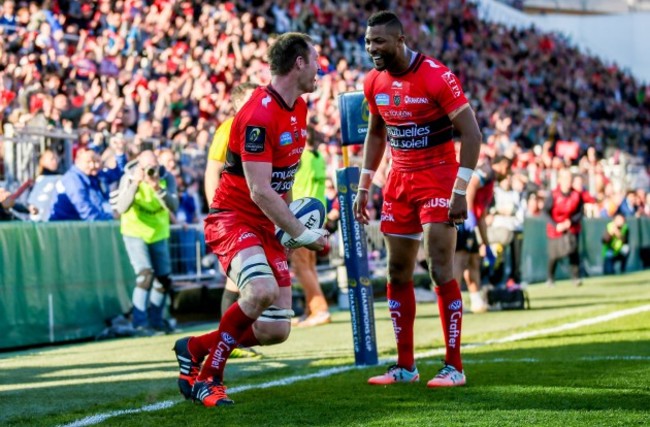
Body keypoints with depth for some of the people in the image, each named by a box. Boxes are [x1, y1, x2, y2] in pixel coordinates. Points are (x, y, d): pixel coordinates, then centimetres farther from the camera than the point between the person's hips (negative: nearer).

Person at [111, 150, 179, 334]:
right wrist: (135, 184, -43)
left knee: (164, 279, 8)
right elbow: (121, 208, -32)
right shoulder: (129, 178, -19)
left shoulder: (167, 178, -14)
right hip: (135, 233, -4)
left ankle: (155, 319, 26)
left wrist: (157, 189, -41)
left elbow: (173, 207, -26)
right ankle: (139, 321, -12)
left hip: (158, 234, 4)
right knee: (145, 274, -19)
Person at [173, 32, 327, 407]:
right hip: (234, 218, -9)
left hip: (267, 225, 9)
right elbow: (259, 192, -23)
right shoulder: (258, 115, -21)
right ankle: (207, 377, -18)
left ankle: (194, 348, 19)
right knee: (262, 290, -35)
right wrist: (302, 234, -16)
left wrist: (290, 224, 12)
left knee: (277, 330, 0)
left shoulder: (299, 108, 9)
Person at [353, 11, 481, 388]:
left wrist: (460, 192, -19)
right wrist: (364, 188, 14)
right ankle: (405, 366, 16)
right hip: (400, 179, 7)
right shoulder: (375, 82, 3)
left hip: (437, 176, -7)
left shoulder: (436, 77, -17)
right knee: (399, 274, 8)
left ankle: (454, 367, -4)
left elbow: (471, 134, -16)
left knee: (441, 269, -10)